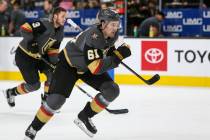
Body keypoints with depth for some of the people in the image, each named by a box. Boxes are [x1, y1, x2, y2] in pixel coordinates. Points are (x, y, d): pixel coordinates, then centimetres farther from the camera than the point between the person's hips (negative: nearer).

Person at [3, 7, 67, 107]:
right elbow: (24, 28, -31)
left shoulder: (60, 32, 1)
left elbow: (53, 50, 7)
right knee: (34, 85, -7)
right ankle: (10, 93, 16)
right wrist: (31, 42, -36)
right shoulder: (44, 25, -24)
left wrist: (55, 63, -6)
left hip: (39, 56, 8)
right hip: (24, 55, -8)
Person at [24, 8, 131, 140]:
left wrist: (112, 52, -6)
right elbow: (96, 69, -43)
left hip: (88, 65, 7)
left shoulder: (112, 34, -15)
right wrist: (117, 56, -43)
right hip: (68, 64, -7)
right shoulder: (92, 38, -38)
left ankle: (84, 117, 4)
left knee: (112, 90, -11)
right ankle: (33, 128, 6)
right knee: (57, 99, -16)